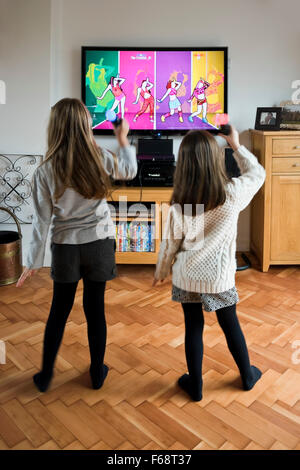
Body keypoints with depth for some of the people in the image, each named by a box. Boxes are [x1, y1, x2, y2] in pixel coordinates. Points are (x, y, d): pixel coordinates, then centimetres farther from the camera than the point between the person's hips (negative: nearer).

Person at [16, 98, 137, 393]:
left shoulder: (45, 172, -11)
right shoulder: (101, 159, -9)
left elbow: (42, 221, -9)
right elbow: (130, 171, 12)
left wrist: (33, 262, 1)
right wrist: (123, 140, 27)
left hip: (65, 249, 0)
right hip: (99, 246, 0)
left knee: (59, 311, 15)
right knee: (95, 308, 12)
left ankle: (45, 376, 29)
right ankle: (97, 373, 29)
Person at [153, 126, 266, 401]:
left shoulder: (179, 207, -18)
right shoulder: (233, 194, -19)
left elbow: (170, 245, -5)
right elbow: (258, 173, 3)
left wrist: (160, 272, 12)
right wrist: (237, 146, 11)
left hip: (187, 278, 0)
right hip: (220, 278, 1)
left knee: (193, 328, 16)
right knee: (231, 325, 21)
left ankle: (195, 385, 32)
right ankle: (247, 376, 42)